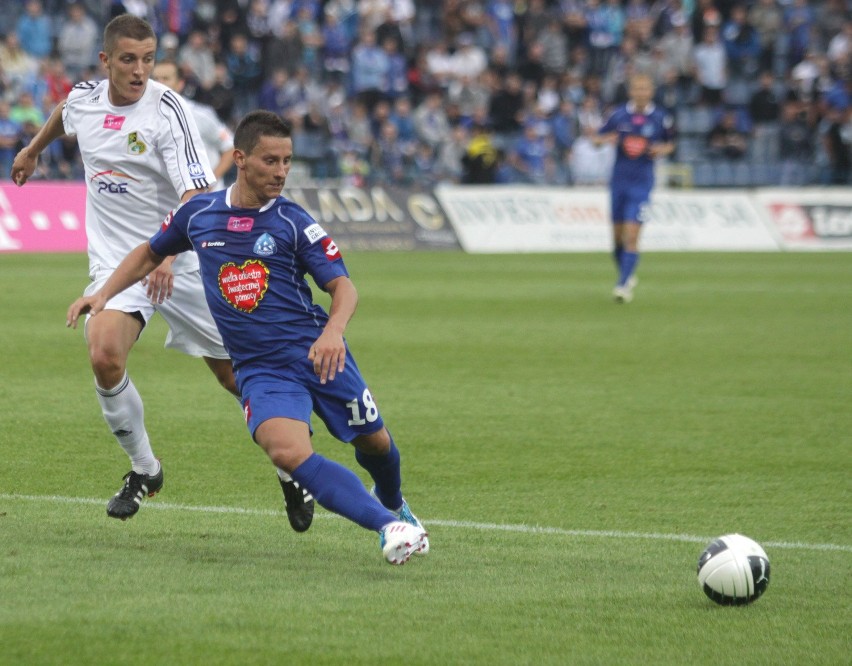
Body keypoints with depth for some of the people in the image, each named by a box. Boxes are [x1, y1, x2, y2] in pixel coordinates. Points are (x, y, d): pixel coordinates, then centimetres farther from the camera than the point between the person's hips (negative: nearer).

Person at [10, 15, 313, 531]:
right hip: (115, 259, 3)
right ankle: (144, 469, -1)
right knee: (104, 357, -23)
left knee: (236, 373, 3)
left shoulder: (168, 111, -17)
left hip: (179, 261, -3)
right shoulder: (84, 99, -1)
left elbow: (197, 197, -26)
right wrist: (32, 150, 45)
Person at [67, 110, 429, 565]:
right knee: (288, 452, -27)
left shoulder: (293, 222, -3)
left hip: (315, 352, 0)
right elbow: (151, 253, 24)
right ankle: (389, 527, -31)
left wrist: (333, 330, -28)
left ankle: (392, 504, 48)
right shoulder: (198, 213, 4)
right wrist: (104, 294, 14)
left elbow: (343, 285, -8)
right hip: (259, 369, 0)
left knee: (373, 441, 11)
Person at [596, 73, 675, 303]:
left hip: (642, 183, -2)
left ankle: (623, 285, -11)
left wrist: (662, 150, -10)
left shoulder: (661, 118, -3)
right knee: (617, 234, 7)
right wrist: (607, 139, -15)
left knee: (632, 235, -12)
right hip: (619, 181, 2)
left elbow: (671, 143, 12)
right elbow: (598, 138, 8)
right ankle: (627, 276, 30)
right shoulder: (619, 115, 0)